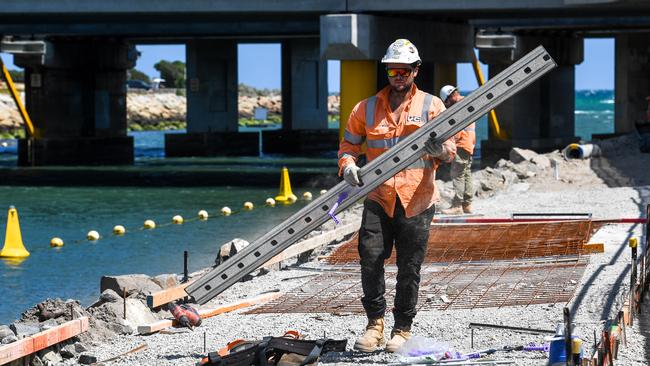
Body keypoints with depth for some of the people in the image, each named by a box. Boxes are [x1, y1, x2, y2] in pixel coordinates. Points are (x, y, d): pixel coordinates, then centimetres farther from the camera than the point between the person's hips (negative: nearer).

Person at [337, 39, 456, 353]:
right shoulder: (367, 109, 9)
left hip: (416, 201, -1)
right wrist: (348, 165, -9)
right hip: (378, 199, 1)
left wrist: (441, 150, -26)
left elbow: (451, 149, -1)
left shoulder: (431, 106, 4)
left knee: (409, 268, 3)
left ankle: (402, 330, 16)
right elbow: (349, 143, 14)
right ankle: (375, 323, 4)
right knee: (370, 259, -11)